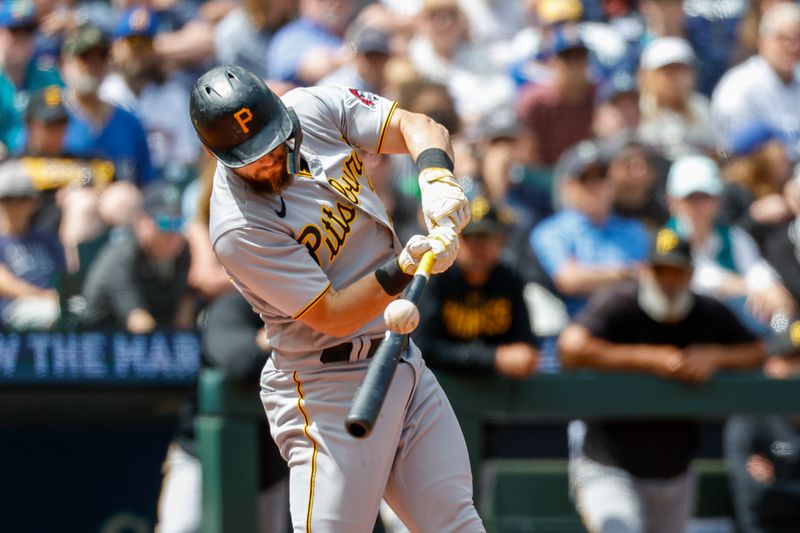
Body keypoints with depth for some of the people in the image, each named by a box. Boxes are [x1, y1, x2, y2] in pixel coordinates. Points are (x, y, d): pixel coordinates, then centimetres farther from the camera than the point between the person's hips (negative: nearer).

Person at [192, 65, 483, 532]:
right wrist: (402, 271, -34)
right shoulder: (237, 230, -23)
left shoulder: (312, 108, -4)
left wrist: (437, 179, -24)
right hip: (329, 386, -7)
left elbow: (416, 127, -3)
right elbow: (332, 316, -22)